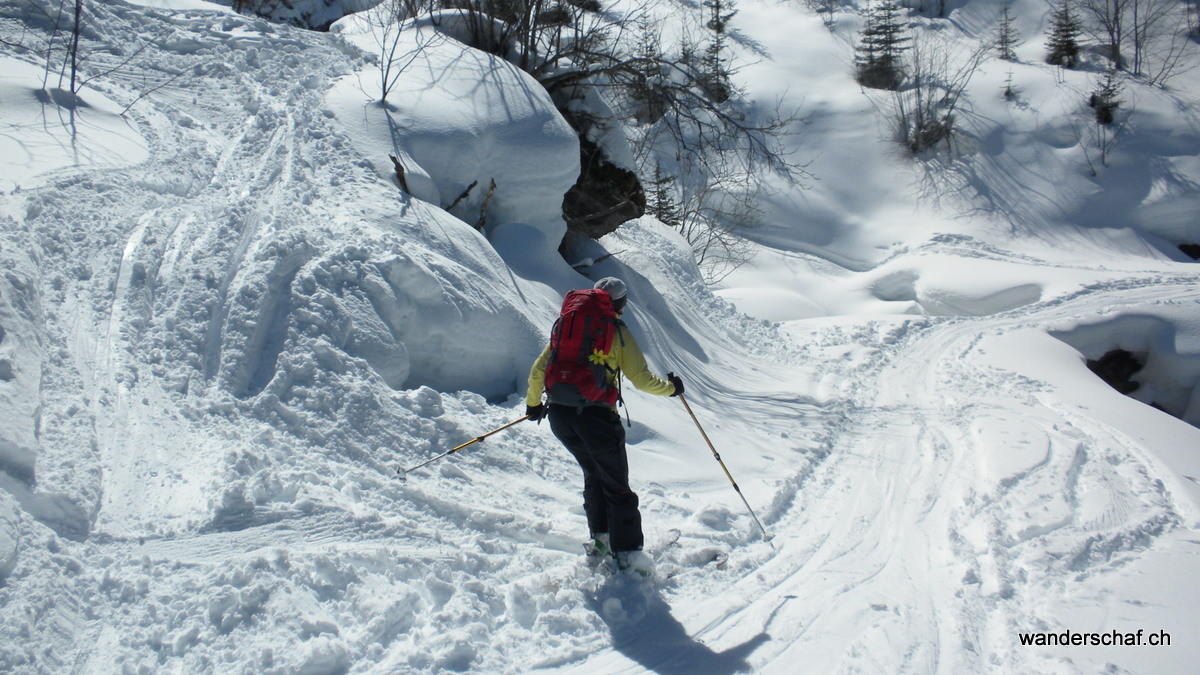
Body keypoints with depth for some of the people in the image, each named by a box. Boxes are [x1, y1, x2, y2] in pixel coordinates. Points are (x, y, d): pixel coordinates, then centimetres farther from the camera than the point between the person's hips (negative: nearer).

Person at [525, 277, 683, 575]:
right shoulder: (617, 332, -1)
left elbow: (537, 370, 15)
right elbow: (642, 379, -3)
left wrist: (533, 404, 30)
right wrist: (670, 387, 15)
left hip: (559, 415, 5)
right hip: (596, 416, -5)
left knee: (593, 475, 23)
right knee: (616, 486, 5)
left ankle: (601, 539, 25)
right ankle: (626, 553, 5)